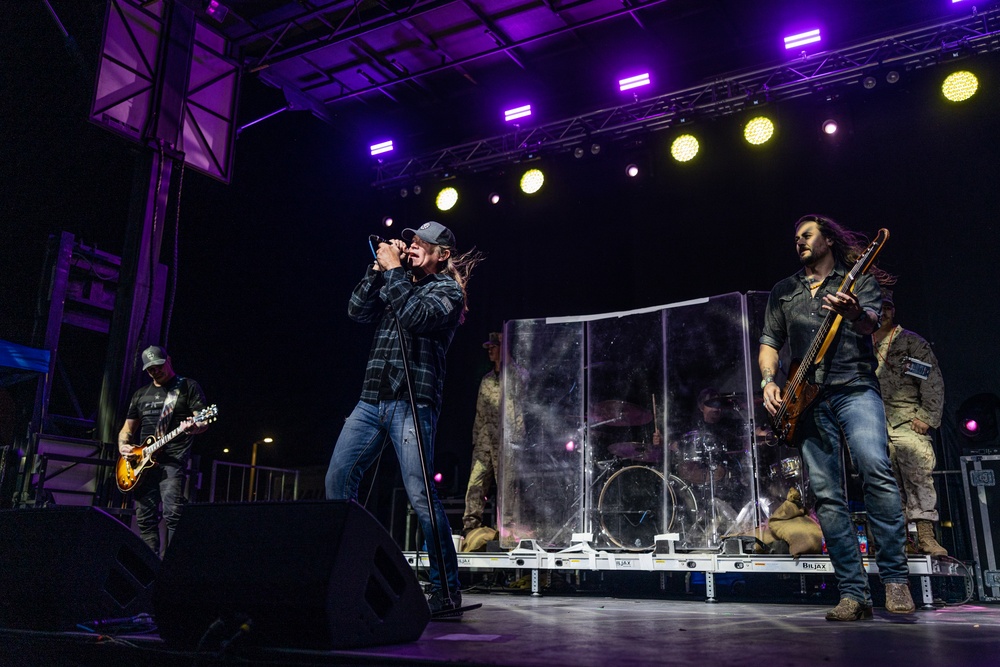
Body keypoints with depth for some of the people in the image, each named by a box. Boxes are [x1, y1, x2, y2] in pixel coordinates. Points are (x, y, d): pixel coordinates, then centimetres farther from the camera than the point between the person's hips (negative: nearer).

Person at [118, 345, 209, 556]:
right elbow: (127, 428, 24)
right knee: (145, 519, 5)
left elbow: (202, 421, -5)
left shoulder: (189, 387, 4)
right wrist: (123, 445, 2)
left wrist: (195, 427, -29)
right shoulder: (141, 394, 20)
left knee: (173, 514, -18)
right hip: (142, 462, 6)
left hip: (173, 460, -6)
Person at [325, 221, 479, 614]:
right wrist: (378, 268, 6)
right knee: (338, 480, 2)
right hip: (371, 399, 7)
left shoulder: (448, 291, 3)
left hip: (412, 402, -7)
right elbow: (357, 310, 12)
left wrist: (393, 269, -9)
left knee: (420, 495, -12)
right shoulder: (397, 283, 22)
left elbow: (415, 316, -16)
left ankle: (447, 588, -3)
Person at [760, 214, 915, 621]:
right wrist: (769, 381, 0)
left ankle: (895, 580, -15)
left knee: (875, 469, -25)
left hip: (854, 389, -3)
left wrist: (853, 313, -31)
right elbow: (770, 342, 18)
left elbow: (871, 323, -7)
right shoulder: (783, 292, 22)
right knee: (827, 496, -4)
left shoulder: (859, 279, 12)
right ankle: (854, 594, -1)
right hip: (808, 400, 3)